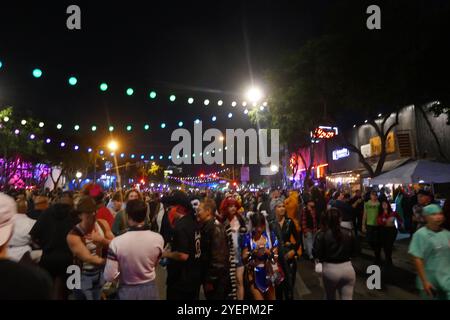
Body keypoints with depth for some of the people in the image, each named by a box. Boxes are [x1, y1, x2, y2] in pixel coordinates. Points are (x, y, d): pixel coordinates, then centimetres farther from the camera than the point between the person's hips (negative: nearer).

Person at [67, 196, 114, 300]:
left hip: (102, 272, 4)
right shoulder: (73, 236, -23)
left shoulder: (103, 224, -7)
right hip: (84, 277, -4)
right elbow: (89, 259, -25)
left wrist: (102, 240, -27)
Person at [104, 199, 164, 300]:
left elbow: (109, 276, -18)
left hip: (127, 291, -1)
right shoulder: (158, 239, -18)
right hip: (150, 289, 2)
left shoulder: (116, 242, -25)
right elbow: (155, 264, 1)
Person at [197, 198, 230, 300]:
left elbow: (218, 255, -24)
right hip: (209, 276, 8)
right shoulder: (206, 226, 9)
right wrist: (207, 278, 14)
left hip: (217, 279, -8)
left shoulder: (215, 227, -19)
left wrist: (210, 280, -20)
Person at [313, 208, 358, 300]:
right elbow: (355, 251, 11)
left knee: (330, 297, 23)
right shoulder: (349, 232, 0)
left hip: (330, 269, -2)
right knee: (347, 298, 10)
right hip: (347, 268, 2)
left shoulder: (321, 234, -10)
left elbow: (316, 254, -12)